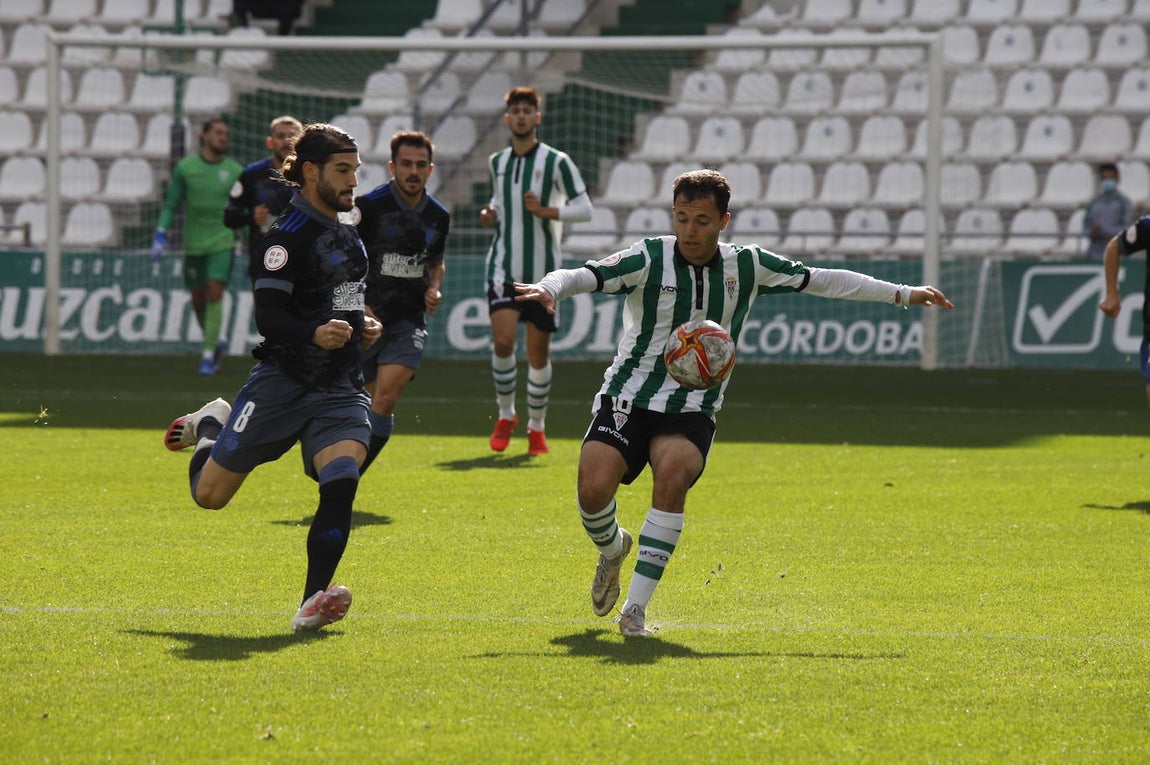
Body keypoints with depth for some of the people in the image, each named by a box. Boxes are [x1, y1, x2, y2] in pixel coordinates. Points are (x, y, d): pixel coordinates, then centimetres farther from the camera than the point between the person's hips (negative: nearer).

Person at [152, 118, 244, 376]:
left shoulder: (235, 171, 1)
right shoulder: (185, 168, 0)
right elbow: (171, 205, 4)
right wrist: (161, 233, -9)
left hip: (223, 242, -1)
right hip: (193, 245, 1)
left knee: (215, 295, -14)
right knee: (198, 301, 8)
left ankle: (208, 354, -10)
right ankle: (213, 344, 32)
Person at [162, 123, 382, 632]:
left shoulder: (347, 235, 15)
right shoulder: (288, 235, -11)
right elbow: (267, 317, -18)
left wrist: (362, 328, 12)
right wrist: (315, 334, -35)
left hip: (340, 389, 5)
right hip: (282, 384, -5)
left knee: (341, 480, -22)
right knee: (211, 494, 3)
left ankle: (313, 604, -20)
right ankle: (210, 425, 37)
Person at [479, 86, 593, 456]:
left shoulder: (556, 162, -4)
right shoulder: (497, 162, 9)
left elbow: (584, 208, -5)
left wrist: (545, 211, -19)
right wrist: (491, 214, 5)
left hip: (543, 272, -2)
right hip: (505, 268, 2)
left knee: (538, 353, 2)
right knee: (503, 339, -16)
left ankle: (537, 426, 19)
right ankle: (506, 415, 3)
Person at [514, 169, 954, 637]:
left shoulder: (746, 266, 3)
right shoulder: (649, 259, -7)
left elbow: (824, 280, 13)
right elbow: (583, 276, -19)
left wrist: (902, 294, 16)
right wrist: (548, 288, -43)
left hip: (692, 411, 1)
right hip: (628, 399, -1)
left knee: (673, 475, -30)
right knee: (593, 488, -22)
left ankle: (635, 608, -23)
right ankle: (613, 549, 18)